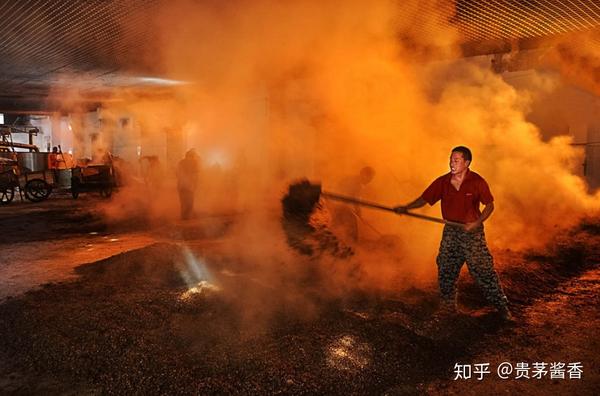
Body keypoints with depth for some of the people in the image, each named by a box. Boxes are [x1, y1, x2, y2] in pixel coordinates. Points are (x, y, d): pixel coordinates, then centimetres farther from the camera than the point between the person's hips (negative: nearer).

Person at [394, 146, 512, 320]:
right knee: (445, 270, 8)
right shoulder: (442, 182, -3)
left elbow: (489, 205, -3)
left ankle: (502, 306, 13)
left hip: (472, 233, -3)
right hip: (450, 231, 4)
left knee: (483, 270, -3)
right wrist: (406, 207, -16)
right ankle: (448, 306, 26)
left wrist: (477, 223, -17)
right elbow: (424, 199, -1)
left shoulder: (477, 182, -10)